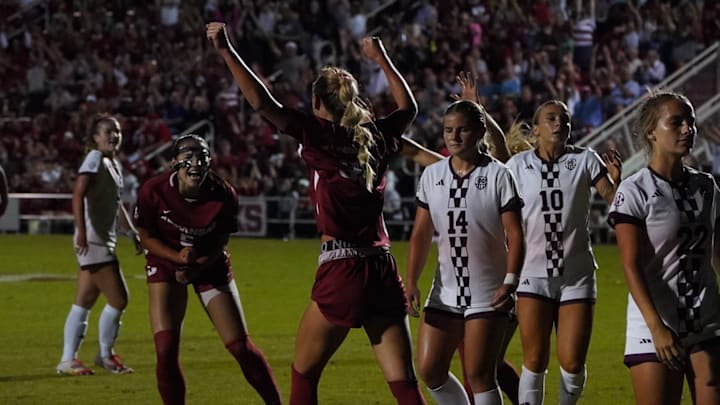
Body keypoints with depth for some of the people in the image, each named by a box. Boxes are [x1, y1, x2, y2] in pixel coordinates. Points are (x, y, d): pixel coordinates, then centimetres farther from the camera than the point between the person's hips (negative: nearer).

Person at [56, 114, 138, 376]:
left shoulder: (115, 164, 17)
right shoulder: (95, 160, -10)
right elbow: (78, 196, -20)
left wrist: (132, 230, 28)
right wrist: (81, 231, -28)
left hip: (105, 241, 9)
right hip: (93, 241, -9)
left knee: (84, 303, 9)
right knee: (118, 299, -7)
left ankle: (68, 360, 12)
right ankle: (105, 355, 7)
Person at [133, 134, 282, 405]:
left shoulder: (224, 195, -22)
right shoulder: (154, 192, -24)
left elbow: (220, 243, -7)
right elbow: (146, 237, -10)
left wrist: (197, 268, -24)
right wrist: (178, 256, -26)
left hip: (211, 265, 1)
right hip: (167, 263, -1)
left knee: (240, 347, 1)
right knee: (165, 350, -14)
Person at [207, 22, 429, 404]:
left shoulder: (321, 133, -5)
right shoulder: (375, 136, 10)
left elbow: (262, 102, -11)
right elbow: (408, 106, 32)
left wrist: (226, 51, -5)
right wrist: (381, 58, 40)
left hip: (342, 270, -5)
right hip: (383, 272, 5)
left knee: (304, 373, 12)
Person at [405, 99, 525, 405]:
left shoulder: (498, 175, -8)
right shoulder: (432, 175, 5)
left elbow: (515, 235, -10)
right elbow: (421, 233, 7)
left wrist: (510, 282, -22)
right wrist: (411, 282, -3)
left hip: (489, 295, -5)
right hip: (445, 292, 5)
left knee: (479, 374, -9)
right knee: (430, 370, 3)